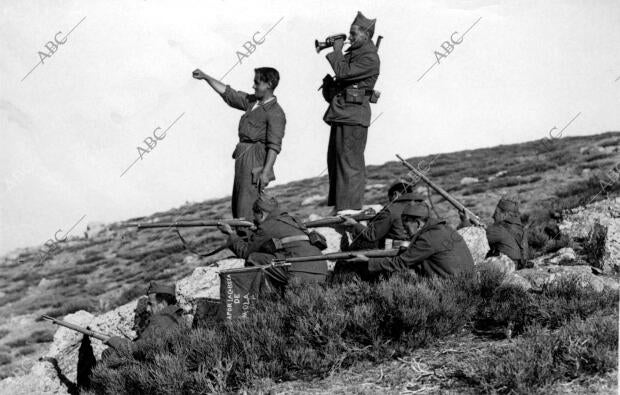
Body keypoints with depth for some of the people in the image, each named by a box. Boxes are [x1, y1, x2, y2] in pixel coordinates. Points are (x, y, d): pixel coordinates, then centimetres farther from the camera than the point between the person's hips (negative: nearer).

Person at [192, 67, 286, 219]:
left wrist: (266, 172, -24)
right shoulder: (252, 102, 13)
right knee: (237, 206, 11)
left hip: (256, 161, -9)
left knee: (246, 208, -14)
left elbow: (274, 146, -18)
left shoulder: (275, 113, -11)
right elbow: (228, 94, 21)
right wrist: (206, 77, 18)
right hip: (242, 160, 9)